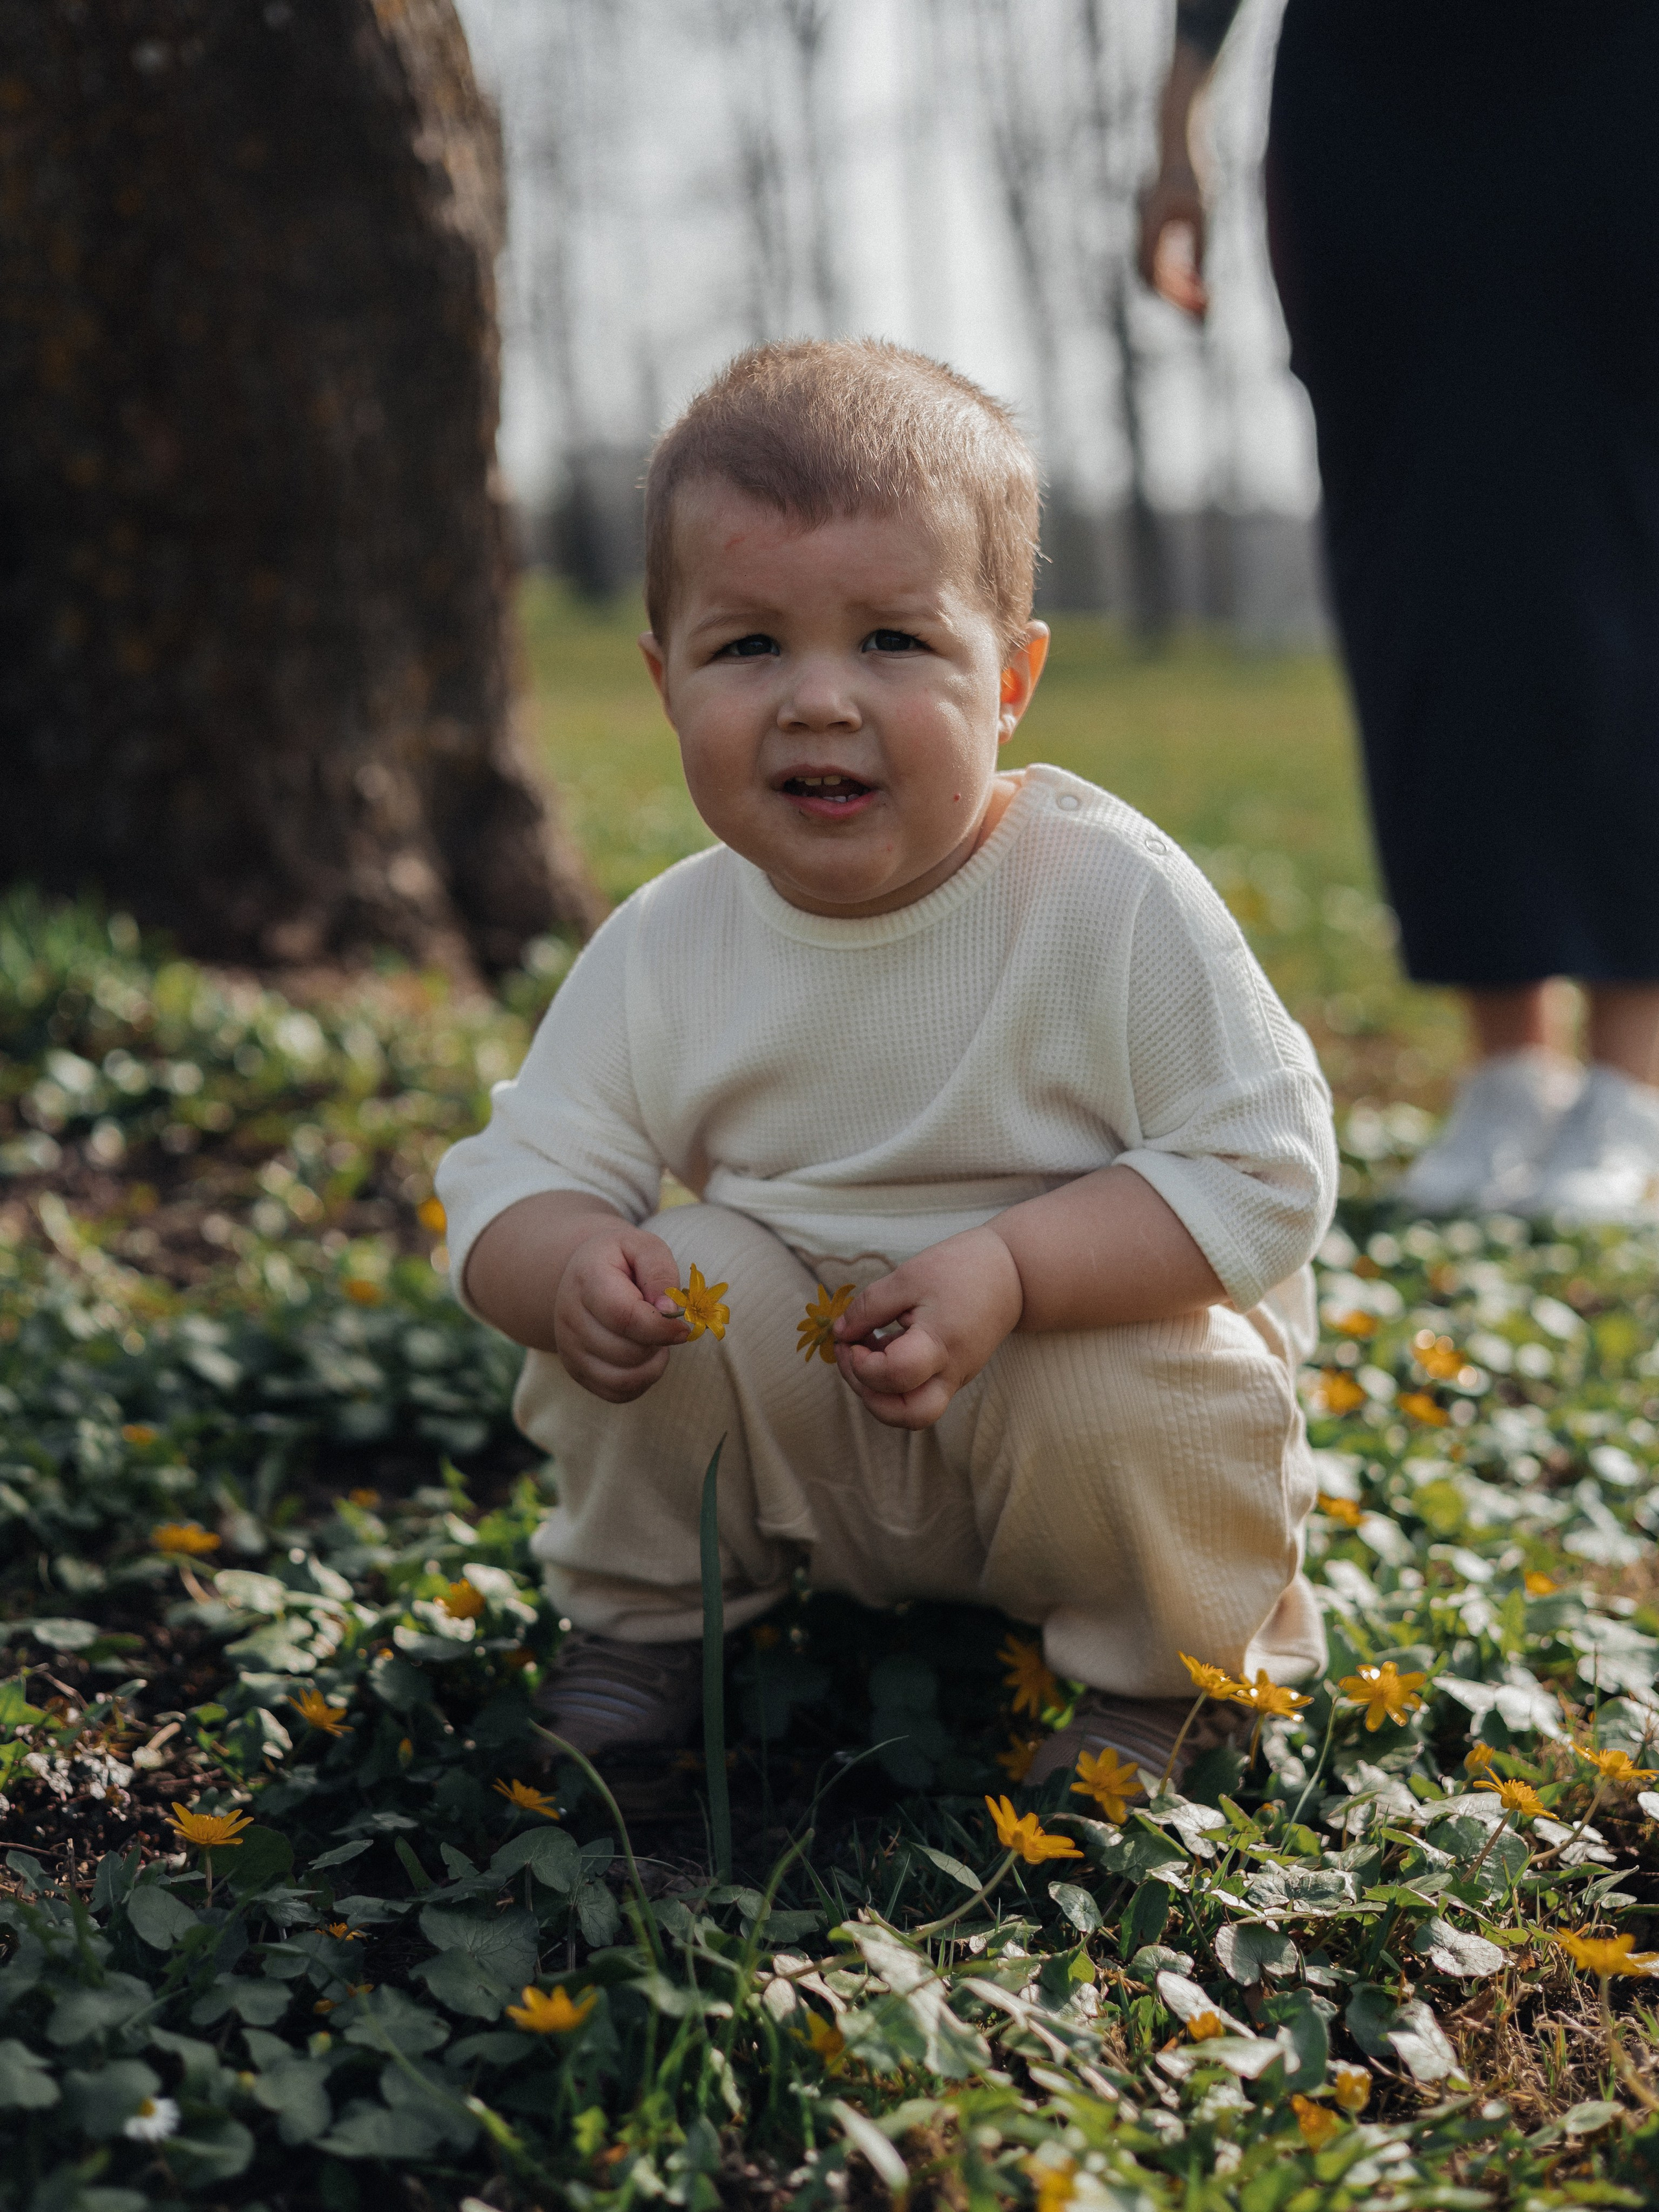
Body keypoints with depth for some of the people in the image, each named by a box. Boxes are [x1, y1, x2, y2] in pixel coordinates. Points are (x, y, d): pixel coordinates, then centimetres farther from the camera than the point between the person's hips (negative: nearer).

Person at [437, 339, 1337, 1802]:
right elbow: (517, 1177, -5)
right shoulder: (665, 950, -10)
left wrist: (1007, 1268, -35)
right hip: (811, 1441, 3)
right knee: (650, 1281, -20)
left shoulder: (1113, 902, -20)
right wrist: (565, 1264, -31)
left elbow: (1264, 1173, -22)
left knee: (1133, 1400, -32)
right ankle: (644, 1618, 6)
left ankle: (1165, 1670, 2)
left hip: (1094, 1343, -2)